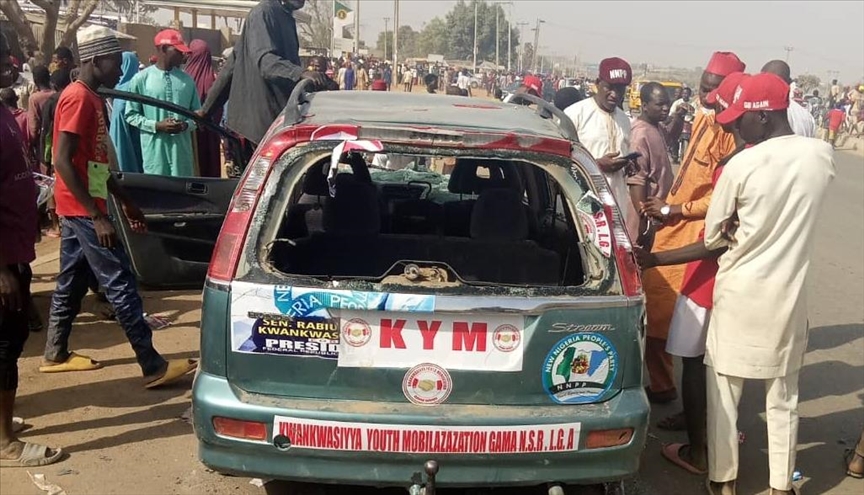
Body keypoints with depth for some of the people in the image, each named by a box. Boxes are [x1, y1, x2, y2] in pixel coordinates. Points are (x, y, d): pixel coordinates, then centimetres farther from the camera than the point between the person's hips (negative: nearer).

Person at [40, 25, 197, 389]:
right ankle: (154, 367, -7)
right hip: (84, 209, -10)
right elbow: (63, 161, -23)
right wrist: (97, 216, -25)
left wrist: (126, 202, 19)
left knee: (71, 282, 16)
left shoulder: (91, 98, 13)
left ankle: (56, 354, 28)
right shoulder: (78, 98, -17)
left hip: (79, 208, 10)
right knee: (121, 284, -9)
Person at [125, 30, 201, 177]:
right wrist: (156, 126, -12)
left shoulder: (187, 80, 9)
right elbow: (130, 114, 1)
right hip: (155, 150, -3)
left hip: (182, 149, 3)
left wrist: (187, 125, -8)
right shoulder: (140, 79, -1)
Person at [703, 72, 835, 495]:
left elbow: (712, 237, -5)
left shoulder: (741, 165, -16)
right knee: (782, 397, 14)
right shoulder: (821, 155, -5)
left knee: (724, 392, 11)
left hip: (739, 292, -3)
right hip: (788, 294, 4)